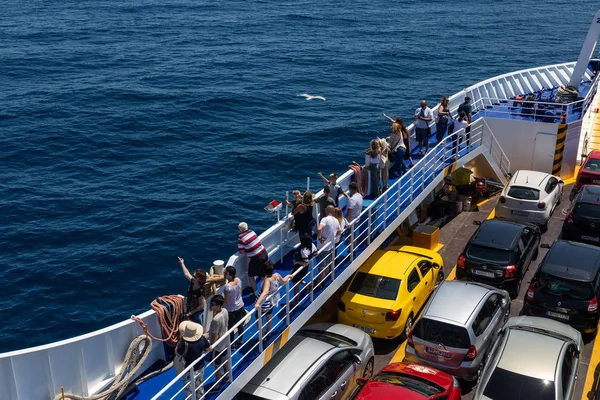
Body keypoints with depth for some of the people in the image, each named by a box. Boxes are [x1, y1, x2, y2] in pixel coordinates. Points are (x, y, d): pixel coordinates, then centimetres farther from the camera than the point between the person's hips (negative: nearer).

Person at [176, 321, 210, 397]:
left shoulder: (184, 343, -32)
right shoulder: (202, 338, -17)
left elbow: (177, 352, -15)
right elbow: (209, 348, -3)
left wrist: (180, 340, -15)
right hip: (200, 367, 5)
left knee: (190, 392, 14)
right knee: (200, 387, 27)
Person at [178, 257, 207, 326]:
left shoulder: (200, 291, -29)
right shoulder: (192, 283, -10)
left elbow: (201, 306, -21)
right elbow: (187, 273, 8)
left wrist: (190, 313, -17)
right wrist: (182, 264, 20)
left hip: (197, 313, -7)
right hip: (189, 311, 7)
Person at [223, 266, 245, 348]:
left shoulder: (227, 286, -33)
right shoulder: (238, 280, -13)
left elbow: (226, 301, -24)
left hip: (230, 309, -7)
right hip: (240, 306, 7)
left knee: (230, 327, 15)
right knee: (240, 324, 24)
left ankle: (231, 344, 32)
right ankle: (240, 340, 43)